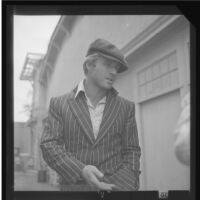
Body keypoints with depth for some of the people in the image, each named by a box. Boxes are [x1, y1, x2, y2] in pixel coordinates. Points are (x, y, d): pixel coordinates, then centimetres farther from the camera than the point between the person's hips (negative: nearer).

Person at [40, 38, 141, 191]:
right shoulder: (59, 104, 4)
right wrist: (81, 170, -16)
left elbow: (131, 151, 8)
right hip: (75, 186, 0)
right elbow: (49, 145, -2)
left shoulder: (126, 107, 7)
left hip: (117, 186, 1)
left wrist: (125, 186, -7)